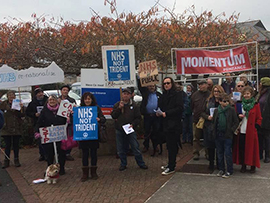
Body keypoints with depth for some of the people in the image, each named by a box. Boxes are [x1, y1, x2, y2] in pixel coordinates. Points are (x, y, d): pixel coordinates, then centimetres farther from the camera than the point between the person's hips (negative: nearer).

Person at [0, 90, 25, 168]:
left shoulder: (18, 103, 2)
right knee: (8, 145, 2)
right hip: (7, 128, 0)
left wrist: (22, 108, -19)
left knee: (16, 144, 8)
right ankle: (6, 161, 12)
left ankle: (16, 160, 19)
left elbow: (22, 115, -4)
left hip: (16, 128, 0)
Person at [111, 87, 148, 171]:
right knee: (121, 149, 9)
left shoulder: (134, 105, 2)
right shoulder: (117, 105, 6)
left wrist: (133, 124, -12)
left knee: (135, 148, 1)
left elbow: (138, 118, 4)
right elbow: (113, 116, -1)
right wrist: (119, 108, -12)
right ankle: (123, 164, 24)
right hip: (119, 130, 2)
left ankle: (141, 163, 15)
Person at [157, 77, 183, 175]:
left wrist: (166, 113, -19)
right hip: (166, 123, 7)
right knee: (169, 144, 13)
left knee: (172, 145, -6)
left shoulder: (177, 94, -7)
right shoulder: (164, 96, 16)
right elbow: (161, 107, 24)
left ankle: (171, 167, -1)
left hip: (174, 123, -7)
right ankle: (171, 164, 24)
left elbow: (180, 108, -16)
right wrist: (158, 112, 2)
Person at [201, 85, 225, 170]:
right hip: (209, 127, 2)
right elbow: (202, 112, 10)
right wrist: (207, 117, -8)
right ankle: (211, 163, 20)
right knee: (210, 146, 7)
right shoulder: (208, 101, 8)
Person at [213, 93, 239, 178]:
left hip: (227, 135, -4)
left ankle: (229, 171, 11)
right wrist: (214, 132, 5)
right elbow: (214, 122, 14)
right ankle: (221, 169, 26)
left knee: (227, 153, -1)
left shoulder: (231, 110, -4)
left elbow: (236, 122, -1)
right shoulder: (216, 111, 6)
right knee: (219, 153, 12)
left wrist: (232, 130, -10)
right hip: (218, 135, 4)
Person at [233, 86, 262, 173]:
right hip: (241, 131, 3)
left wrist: (256, 126, -9)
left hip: (251, 131, -3)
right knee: (241, 148, 4)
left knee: (251, 148, 2)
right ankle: (243, 165, 16)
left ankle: (253, 166, 16)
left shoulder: (256, 105, 1)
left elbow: (259, 118, 3)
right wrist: (238, 116, -4)